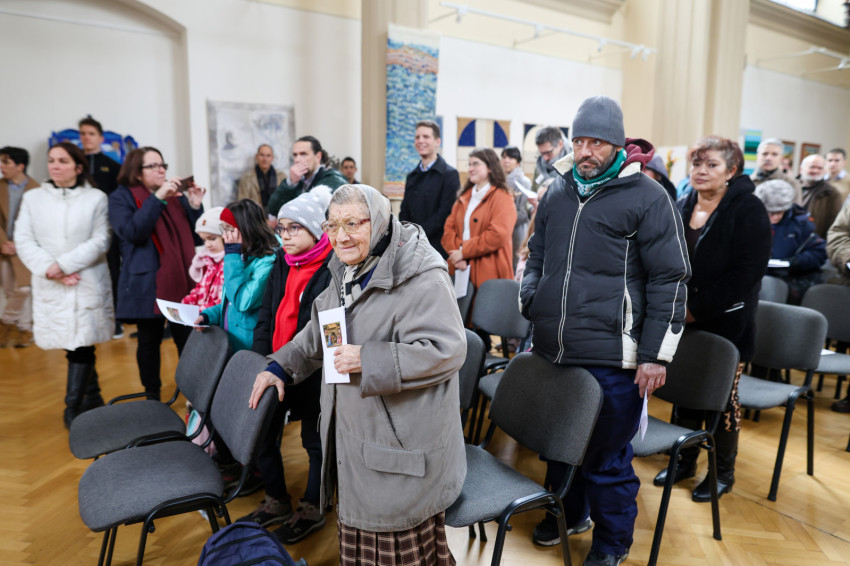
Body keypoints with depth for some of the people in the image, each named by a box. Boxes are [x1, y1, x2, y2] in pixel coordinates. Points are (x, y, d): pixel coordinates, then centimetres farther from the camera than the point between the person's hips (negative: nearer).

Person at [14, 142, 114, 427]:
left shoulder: (96, 198, 2)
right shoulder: (33, 198, 9)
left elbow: (100, 241, -5)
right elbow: (24, 241, 2)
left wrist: (63, 265, -13)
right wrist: (49, 269, -12)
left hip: (87, 284, -2)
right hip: (50, 287, 3)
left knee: (80, 345, -5)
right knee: (72, 344, 9)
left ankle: (73, 410, 3)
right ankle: (92, 398, 25)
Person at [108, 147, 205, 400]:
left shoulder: (175, 194, 13)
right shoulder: (121, 198, 2)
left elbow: (196, 235, 11)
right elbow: (132, 232, -18)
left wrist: (195, 206, -5)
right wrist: (157, 197, -20)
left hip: (182, 282, 3)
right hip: (147, 285, -3)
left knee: (188, 339, -1)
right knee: (149, 341, 8)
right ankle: (152, 395, 24)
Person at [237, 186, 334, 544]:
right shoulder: (282, 262, 6)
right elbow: (266, 315, 8)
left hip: (313, 371, -6)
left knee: (314, 440, 11)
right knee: (260, 433, 14)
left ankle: (312, 510, 34)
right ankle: (276, 502, 38)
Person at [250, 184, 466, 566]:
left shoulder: (421, 277, -21)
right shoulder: (346, 271, 10)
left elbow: (446, 350, -27)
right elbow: (317, 333, 25)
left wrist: (368, 361, -27)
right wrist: (280, 367, 20)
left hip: (403, 444, -8)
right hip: (354, 432, 8)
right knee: (360, 532, 22)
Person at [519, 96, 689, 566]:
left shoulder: (647, 197, -6)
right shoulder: (557, 192, 11)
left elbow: (669, 279, -7)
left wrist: (656, 354, -10)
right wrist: (530, 300, 9)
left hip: (610, 357, -5)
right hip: (552, 351, 6)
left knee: (606, 454, 9)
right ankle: (569, 512, 46)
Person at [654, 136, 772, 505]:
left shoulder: (748, 210, -9)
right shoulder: (684, 207, 9)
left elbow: (748, 271, -16)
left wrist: (700, 307, -18)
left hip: (726, 323, -5)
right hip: (684, 321, 5)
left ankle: (723, 473, 23)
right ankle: (685, 460, 30)